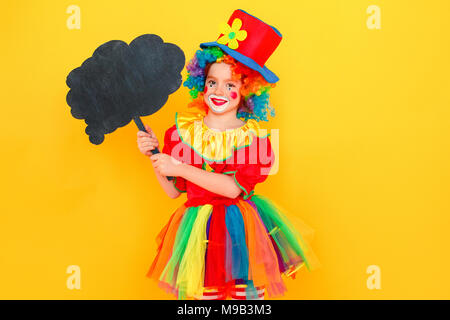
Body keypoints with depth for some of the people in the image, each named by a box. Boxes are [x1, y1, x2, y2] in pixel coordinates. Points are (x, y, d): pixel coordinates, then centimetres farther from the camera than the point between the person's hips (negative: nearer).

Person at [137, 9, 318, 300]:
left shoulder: (253, 137, -5)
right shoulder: (183, 130, 1)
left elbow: (235, 188, -18)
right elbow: (173, 191, 3)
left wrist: (181, 168, -19)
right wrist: (154, 155, -9)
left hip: (240, 229, -1)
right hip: (198, 229, 1)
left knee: (245, 292, 2)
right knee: (201, 292, 3)